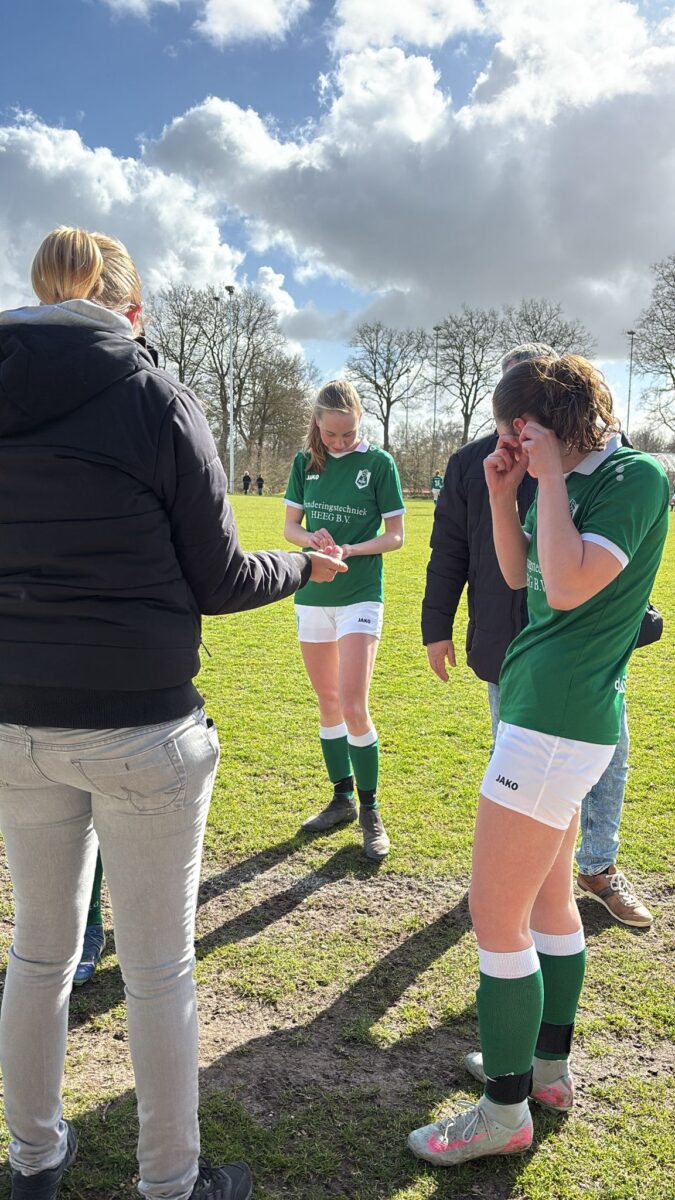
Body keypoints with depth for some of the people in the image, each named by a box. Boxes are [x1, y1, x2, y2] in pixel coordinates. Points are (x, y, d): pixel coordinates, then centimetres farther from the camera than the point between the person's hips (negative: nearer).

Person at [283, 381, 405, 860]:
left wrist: (349, 550, -19)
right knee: (327, 703, 11)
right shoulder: (306, 461, 6)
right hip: (312, 596, 5)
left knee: (353, 705, -12)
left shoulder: (379, 462, -5)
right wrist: (312, 540, -13)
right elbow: (291, 525, 9)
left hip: (360, 596, -4)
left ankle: (370, 810, 4)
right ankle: (342, 799, 25)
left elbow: (395, 536, -4)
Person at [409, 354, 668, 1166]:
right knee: (547, 895, 19)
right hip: (553, 711, 10)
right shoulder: (573, 481, 11)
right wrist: (503, 494, 4)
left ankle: (505, 1113, 15)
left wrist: (551, 474, -17)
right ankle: (549, 1068, 37)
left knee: (496, 915, -2)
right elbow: (519, 575, 17)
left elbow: (567, 586, -27)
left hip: (560, 718, -10)